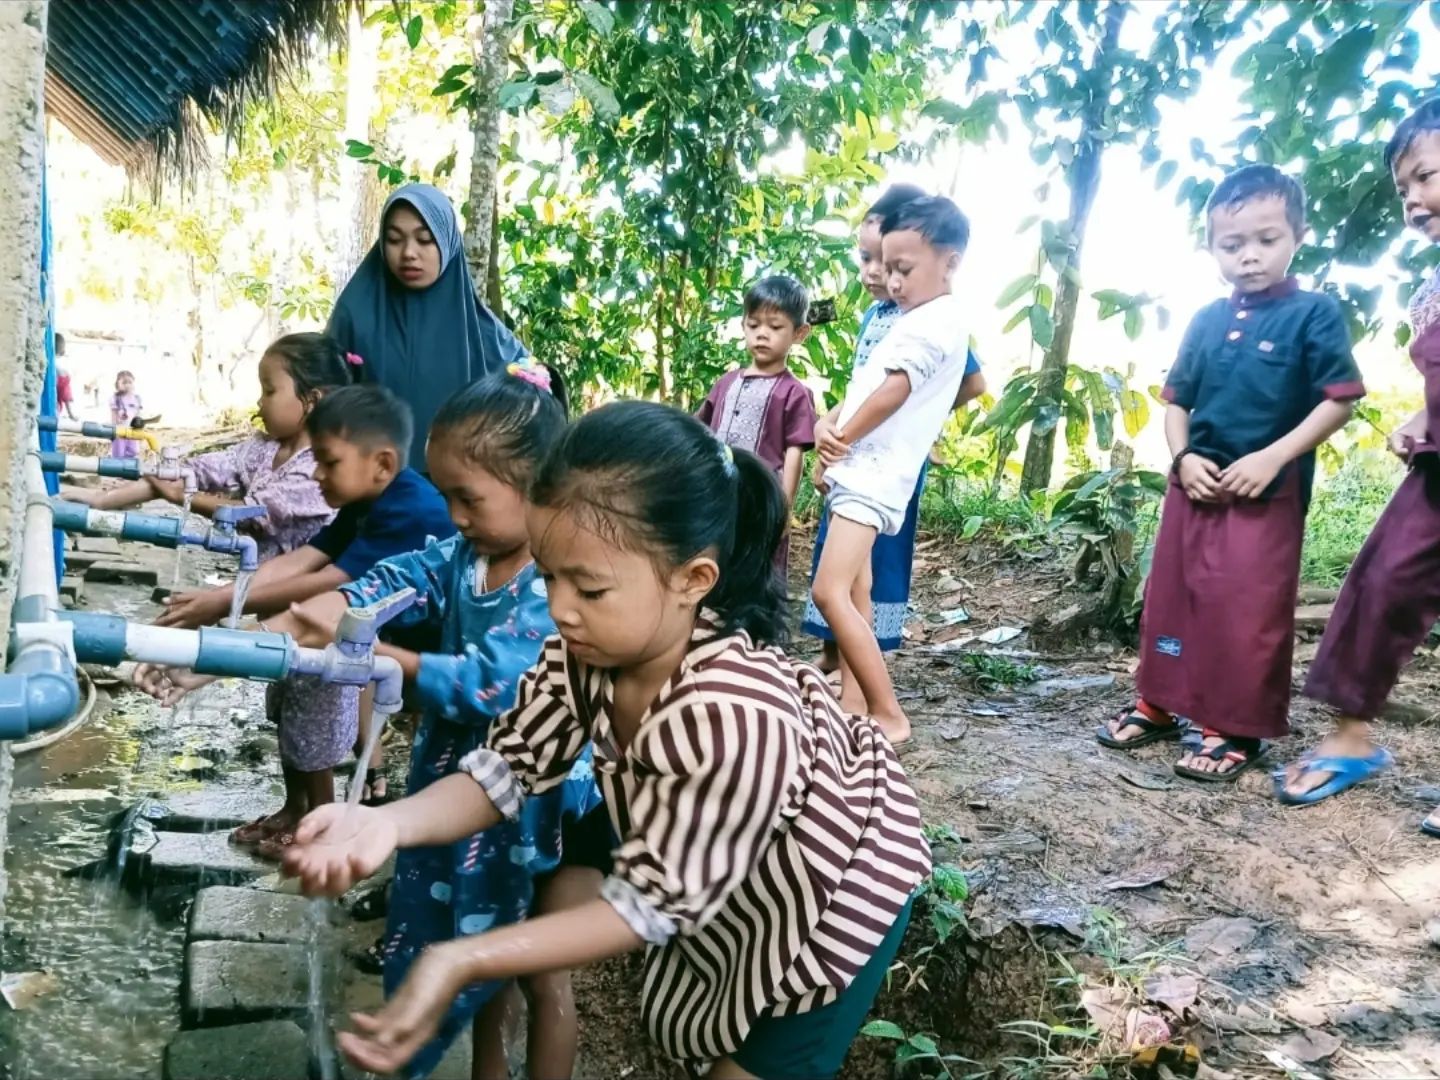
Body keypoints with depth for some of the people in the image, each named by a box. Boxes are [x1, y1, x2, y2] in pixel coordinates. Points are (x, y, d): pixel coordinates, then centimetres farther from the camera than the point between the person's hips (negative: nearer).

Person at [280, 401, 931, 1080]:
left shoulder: (737, 718, -43)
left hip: (837, 879, -6)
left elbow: (652, 899, -33)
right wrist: (388, 823, -33)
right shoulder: (586, 648, -23)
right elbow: (509, 768, -14)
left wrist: (459, 962, -38)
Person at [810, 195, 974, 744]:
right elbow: (865, 385, 18)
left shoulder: (936, 320, -11)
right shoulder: (918, 319, 20)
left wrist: (838, 443, -5)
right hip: (857, 471, 11)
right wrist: (830, 425, 0)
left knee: (829, 592, -17)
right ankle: (855, 710, 16)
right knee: (852, 597, 10)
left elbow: (890, 394, -16)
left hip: (873, 473, -11)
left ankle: (890, 716, -10)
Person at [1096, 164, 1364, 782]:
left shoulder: (1314, 314, -5)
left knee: (1249, 614, -1)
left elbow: (1340, 401, -9)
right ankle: (1161, 703, 27)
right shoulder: (1207, 322, 8)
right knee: (1171, 597, 12)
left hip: (1268, 495, -5)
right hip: (1194, 488, 5)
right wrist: (1183, 458, -4)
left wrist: (1270, 458, -17)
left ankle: (1239, 729, 12)